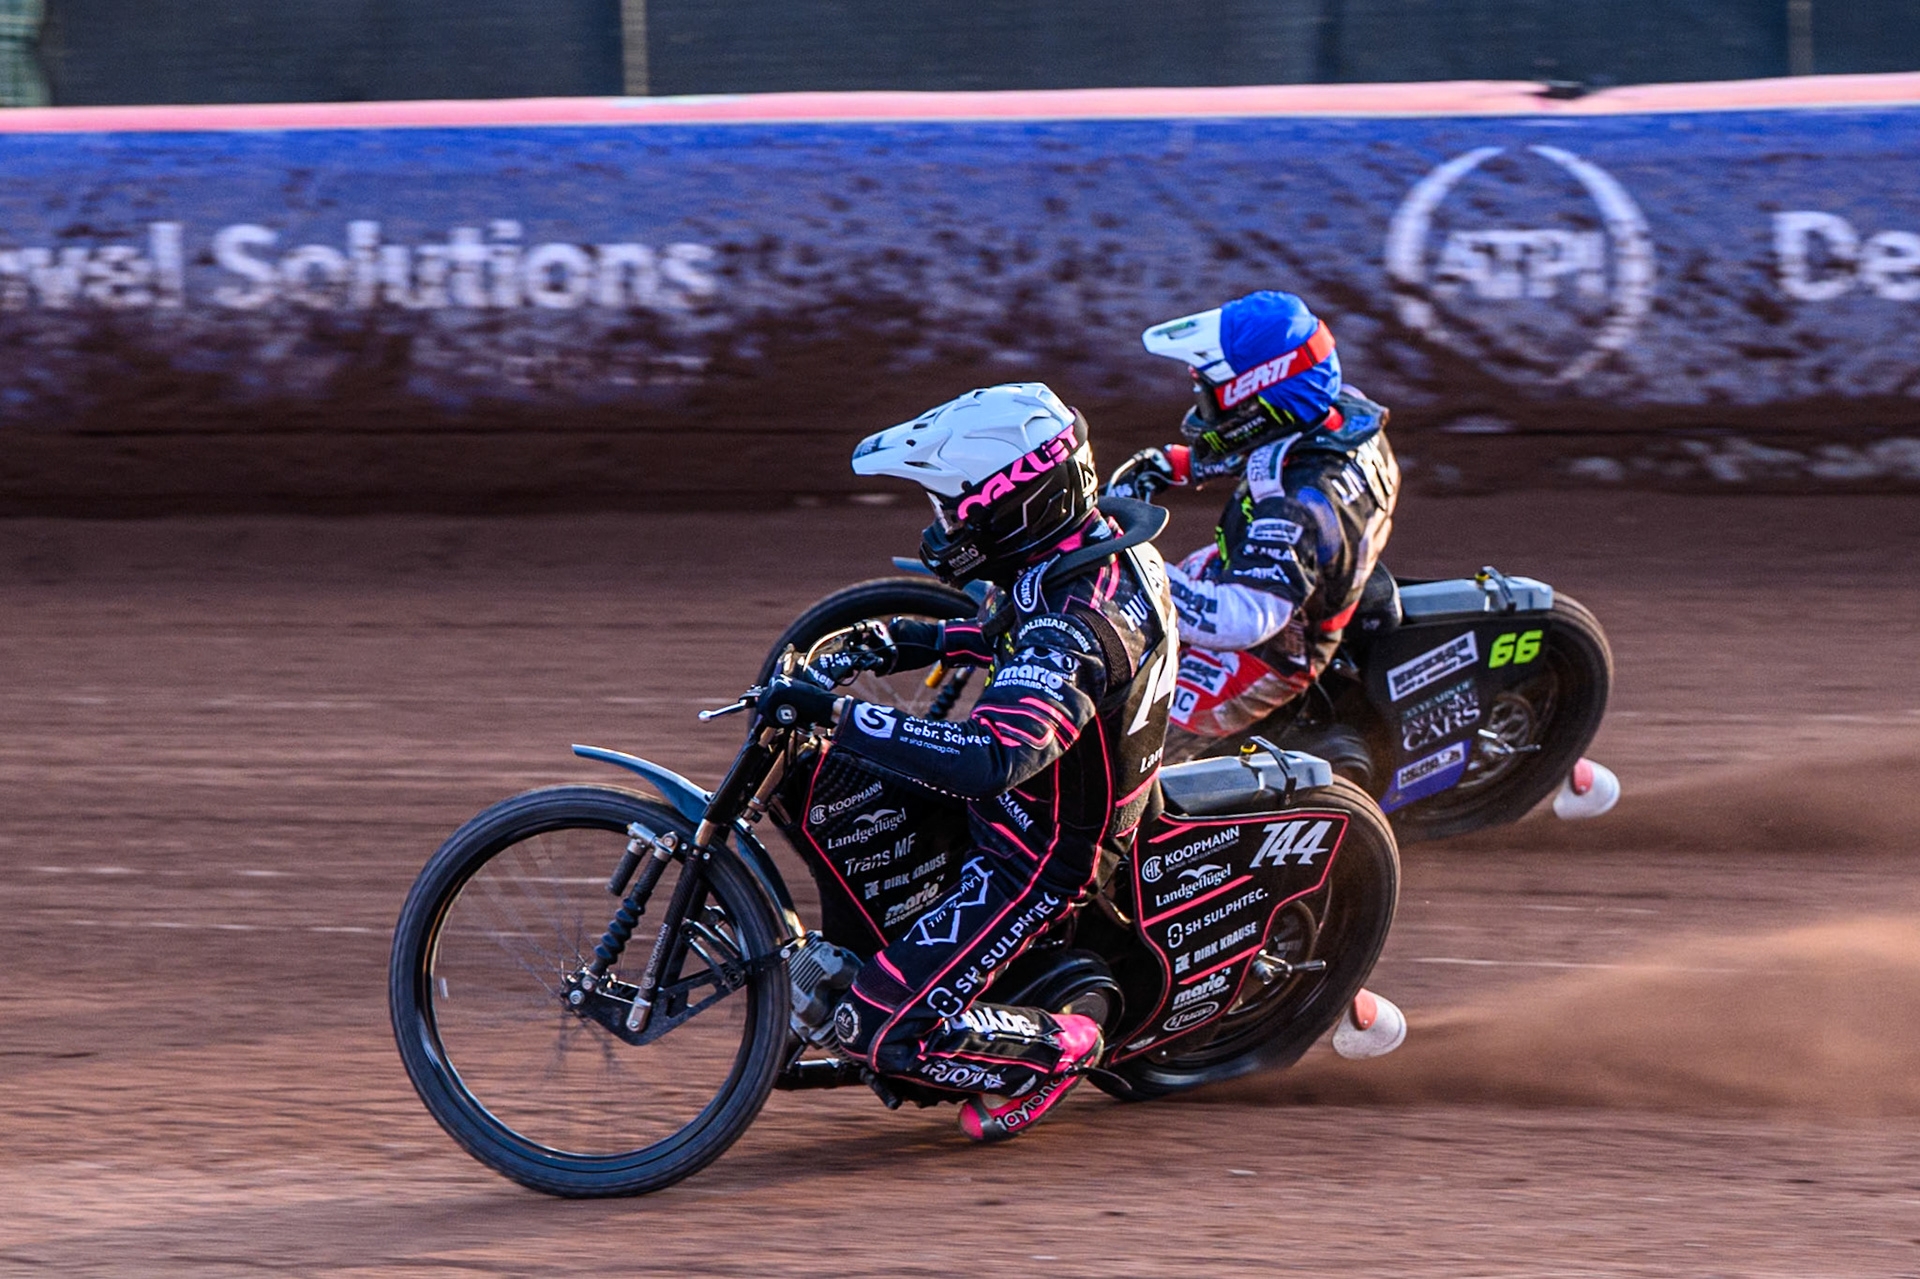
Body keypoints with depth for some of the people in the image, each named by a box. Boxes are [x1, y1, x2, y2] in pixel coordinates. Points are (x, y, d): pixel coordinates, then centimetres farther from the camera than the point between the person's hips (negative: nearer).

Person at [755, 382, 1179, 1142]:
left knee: (875, 1030, -12)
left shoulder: (1070, 629, -35)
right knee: (826, 780, 9)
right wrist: (933, 642, 9)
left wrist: (841, 715, -48)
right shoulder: (1107, 550, -6)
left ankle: (1055, 1048, 7)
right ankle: (889, 943, 20)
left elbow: (995, 758, -49)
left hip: (1032, 863, -9)